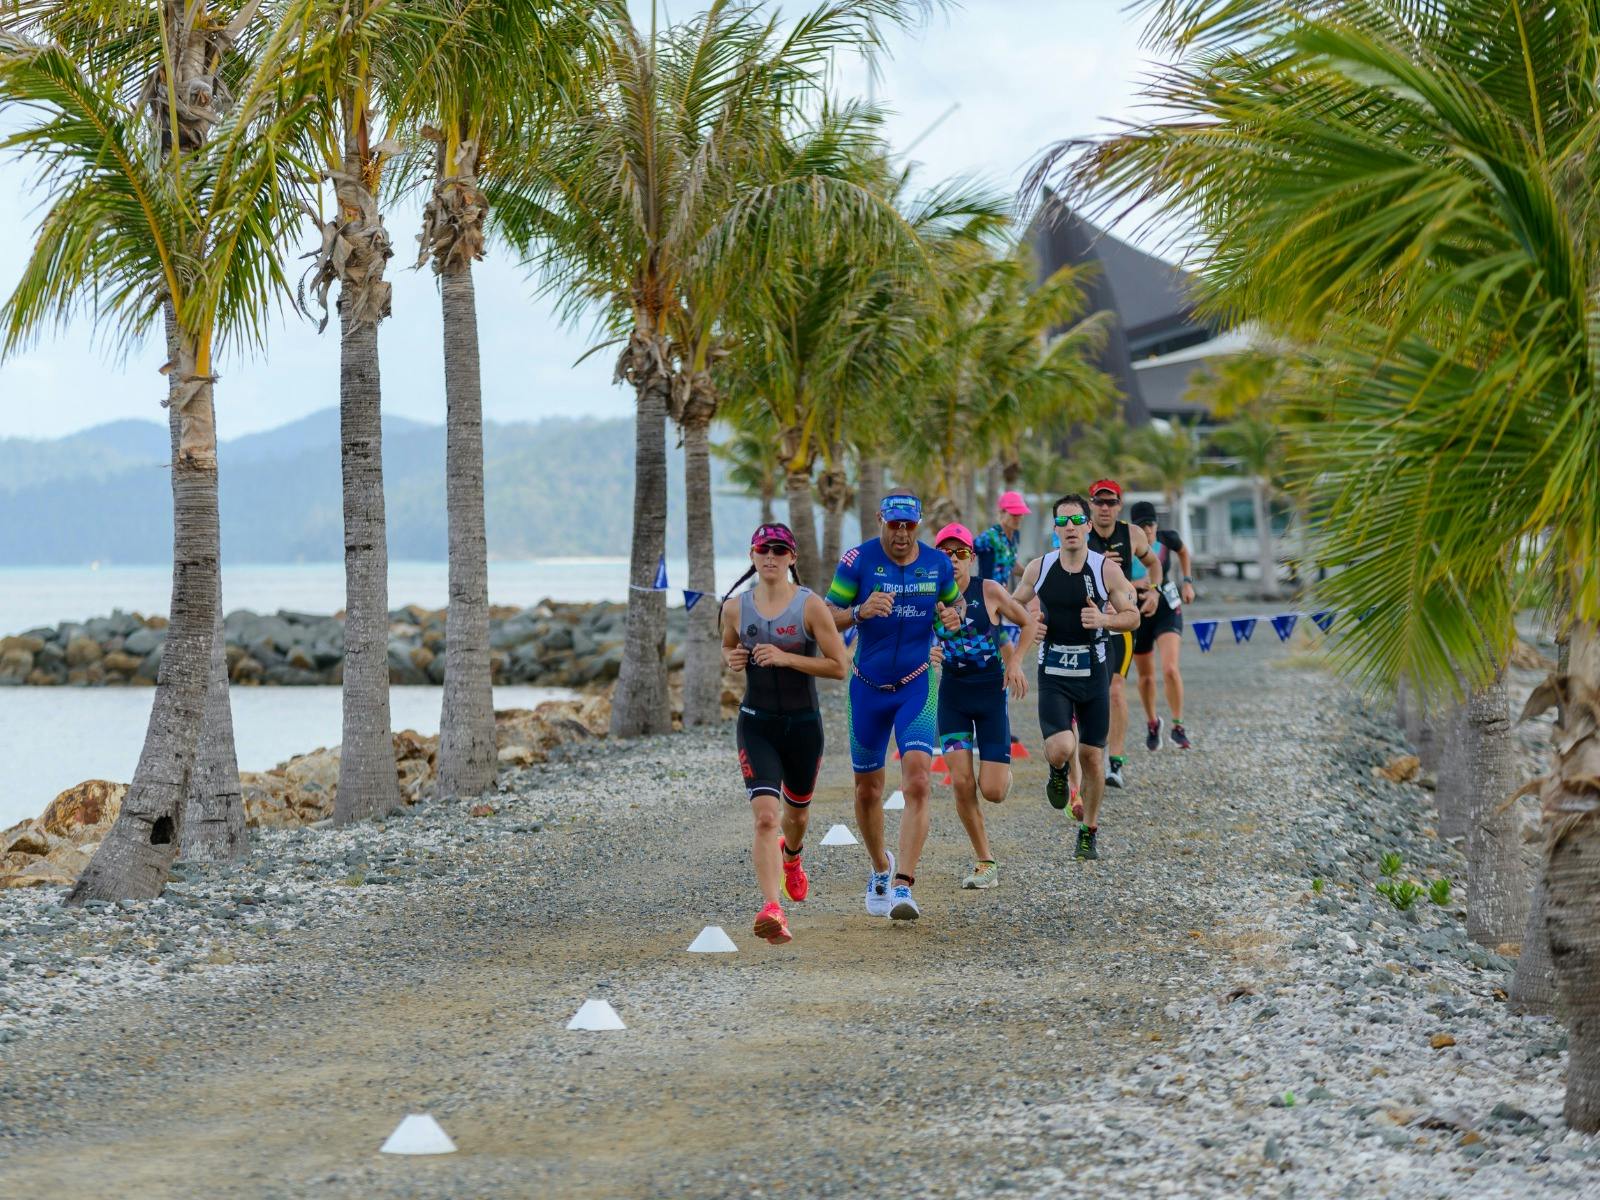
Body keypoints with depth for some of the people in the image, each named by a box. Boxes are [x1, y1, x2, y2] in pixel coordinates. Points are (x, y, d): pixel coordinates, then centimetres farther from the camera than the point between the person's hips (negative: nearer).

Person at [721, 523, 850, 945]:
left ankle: (791, 857, 58)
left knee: (796, 813, 22)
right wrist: (732, 659, -5)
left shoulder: (810, 605, -10)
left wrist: (786, 658, -21)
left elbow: (840, 666, -11)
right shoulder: (736, 606, -1)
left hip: (803, 723, 0)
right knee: (765, 816, -19)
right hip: (756, 724, 0)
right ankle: (772, 910, -28)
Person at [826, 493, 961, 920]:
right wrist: (861, 612, -29)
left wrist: (951, 620, -12)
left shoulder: (938, 564, -3)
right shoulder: (857, 560, -10)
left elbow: (951, 608, 13)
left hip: (917, 686, 0)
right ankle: (880, 867, 38)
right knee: (868, 790, 11)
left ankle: (902, 887, -20)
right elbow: (829, 618, -9)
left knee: (917, 784, -18)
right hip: (868, 688, 0)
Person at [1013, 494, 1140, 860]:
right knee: (1060, 748, -20)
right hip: (1053, 674, 0)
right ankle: (1058, 772, 19)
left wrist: (1104, 620, -18)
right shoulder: (1039, 569, -2)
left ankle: (1089, 832, 24)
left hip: (1093, 671, 0)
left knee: (1092, 756, 6)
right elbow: (1015, 604, 15)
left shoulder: (1107, 569, -5)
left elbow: (1132, 617, 2)